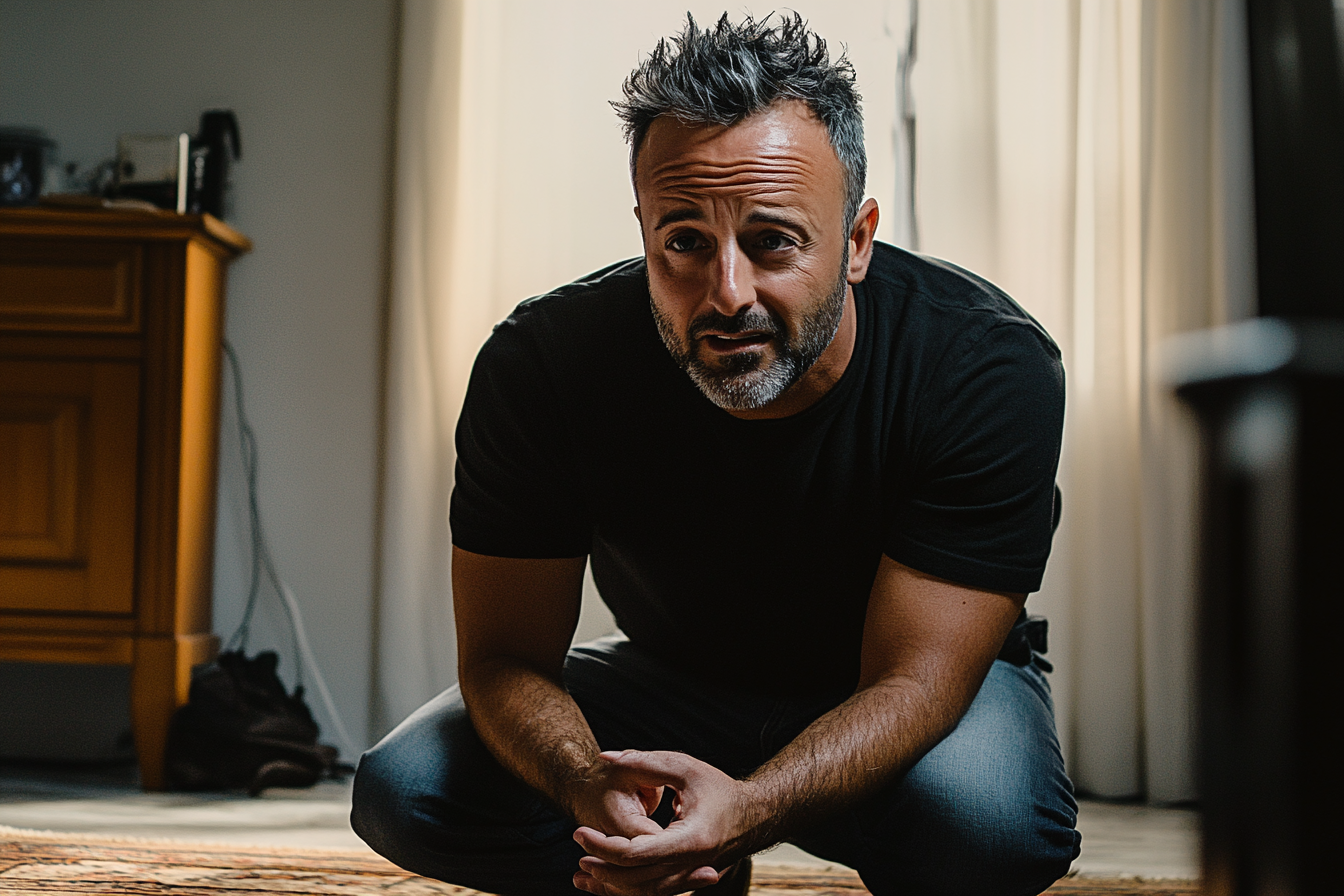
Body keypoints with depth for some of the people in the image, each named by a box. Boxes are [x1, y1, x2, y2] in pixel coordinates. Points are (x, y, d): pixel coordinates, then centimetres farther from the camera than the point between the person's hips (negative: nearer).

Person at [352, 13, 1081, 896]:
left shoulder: (991, 367, -28)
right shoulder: (542, 366, -22)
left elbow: (914, 678, -28)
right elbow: (505, 653, -18)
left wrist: (746, 808, -49)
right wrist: (591, 785, -42)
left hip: (899, 706, -2)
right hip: (677, 681, 2)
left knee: (987, 814, -37)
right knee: (404, 792, -19)